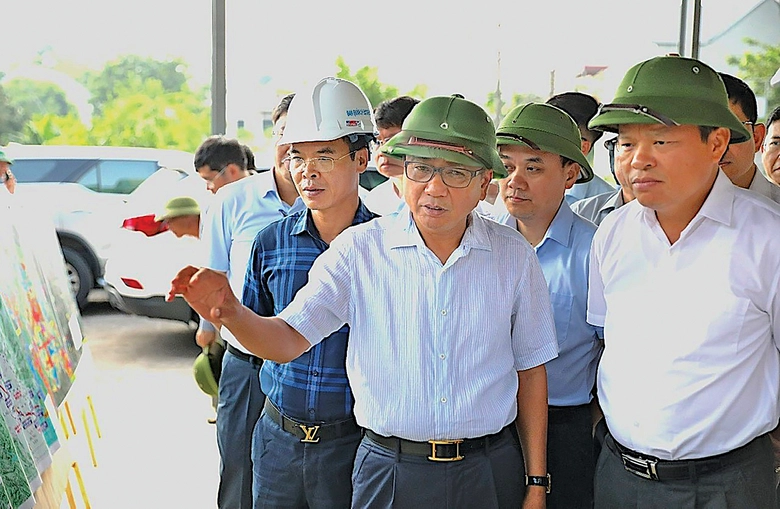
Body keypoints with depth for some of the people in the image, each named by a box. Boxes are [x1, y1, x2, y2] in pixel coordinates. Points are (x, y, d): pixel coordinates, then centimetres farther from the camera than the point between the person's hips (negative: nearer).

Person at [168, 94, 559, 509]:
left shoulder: (514, 256, -2)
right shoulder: (359, 249, -6)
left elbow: (530, 369, 3)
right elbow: (289, 340, -11)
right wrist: (229, 312, -33)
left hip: (490, 473, 1)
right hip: (389, 472, -1)